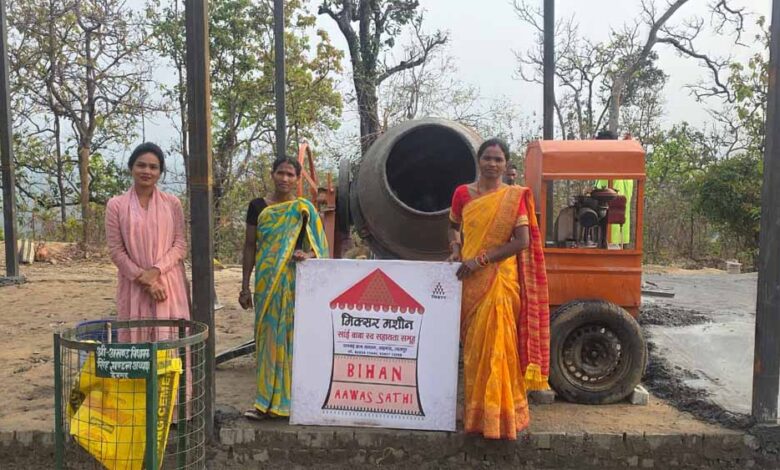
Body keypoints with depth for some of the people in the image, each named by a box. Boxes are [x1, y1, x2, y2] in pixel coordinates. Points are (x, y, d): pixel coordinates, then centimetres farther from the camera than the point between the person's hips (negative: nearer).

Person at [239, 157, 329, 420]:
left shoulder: (305, 209, 3)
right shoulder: (258, 207, 8)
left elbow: (319, 247, 3)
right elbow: (249, 246, 8)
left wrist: (307, 255, -21)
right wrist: (245, 286, 5)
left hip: (294, 282, -1)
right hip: (266, 282, 2)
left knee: (292, 336, 1)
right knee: (268, 336, 4)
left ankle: (288, 397, 12)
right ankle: (266, 400, 11)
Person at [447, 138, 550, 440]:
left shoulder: (514, 197, -2)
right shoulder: (462, 193, 7)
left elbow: (522, 241, -10)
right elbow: (453, 226, 24)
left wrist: (481, 259, -15)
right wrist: (456, 249, 3)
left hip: (500, 279, -3)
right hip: (469, 279, 3)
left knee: (496, 344, -4)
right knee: (472, 345, 7)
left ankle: (499, 414, 6)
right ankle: (476, 410, 17)